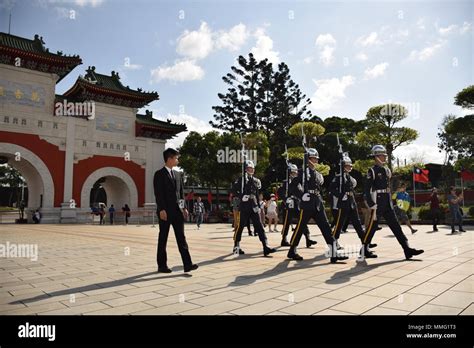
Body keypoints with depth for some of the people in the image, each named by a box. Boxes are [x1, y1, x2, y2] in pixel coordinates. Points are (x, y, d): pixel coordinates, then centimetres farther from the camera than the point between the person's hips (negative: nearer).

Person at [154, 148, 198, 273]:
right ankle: (162, 265, 14)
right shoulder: (159, 174, -4)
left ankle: (187, 264, 1)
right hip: (165, 211, -5)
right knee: (163, 239, 5)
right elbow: (158, 194, -11)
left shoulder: (178, 174, 15)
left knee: (181, 238, 2)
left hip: (177, 210, 6)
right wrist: (162, 209, -18)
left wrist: (184, 207, 7)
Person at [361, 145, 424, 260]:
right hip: (377, 204, -7)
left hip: (388, 205, 8)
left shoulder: (387, 170, 15)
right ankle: (364, 250, 11)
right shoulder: (372, 171, -8)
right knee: (372, 227, -1)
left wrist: (390, 202, 19)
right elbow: (367, 190, -13)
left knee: (396, 226, 5)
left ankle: (407, 250, 6)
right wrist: (372, 205, -18)